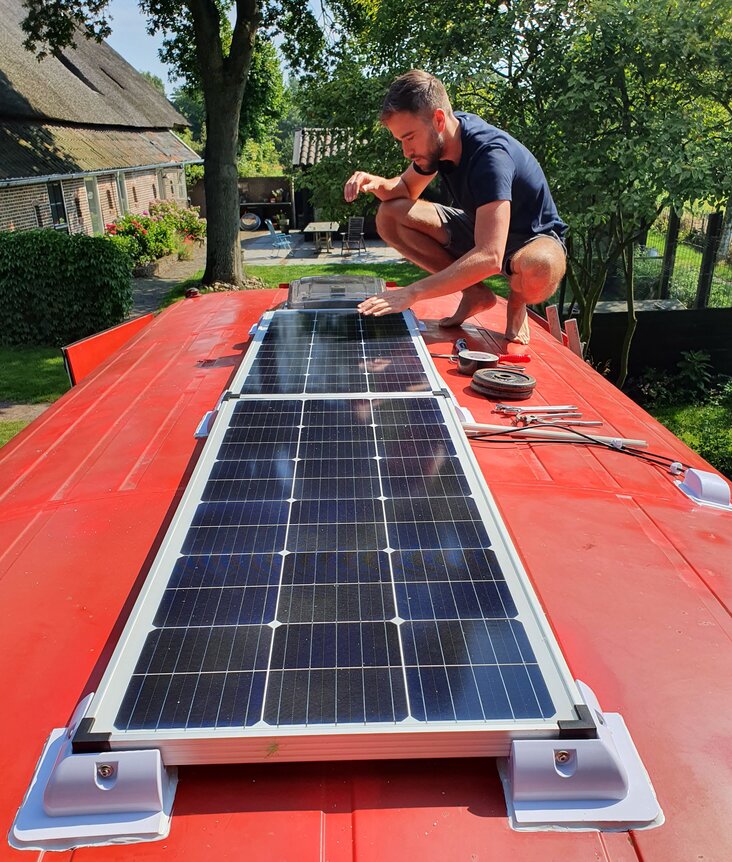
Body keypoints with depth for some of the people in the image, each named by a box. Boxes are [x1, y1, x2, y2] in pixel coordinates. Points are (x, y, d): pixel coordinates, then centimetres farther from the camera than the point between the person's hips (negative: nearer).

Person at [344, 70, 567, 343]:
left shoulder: (490, 155, -34)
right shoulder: (442, 135, -11)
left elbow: (489, 257, -43)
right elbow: (407, 188, 7)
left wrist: (413, 292, -47)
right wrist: (377, 184, -18)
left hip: (532, 239, -7)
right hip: (479, 228, 7)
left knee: (540, 269, -45)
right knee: (390, 216, -11)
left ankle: (517, 300, -5)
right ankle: (475, 293, -3)